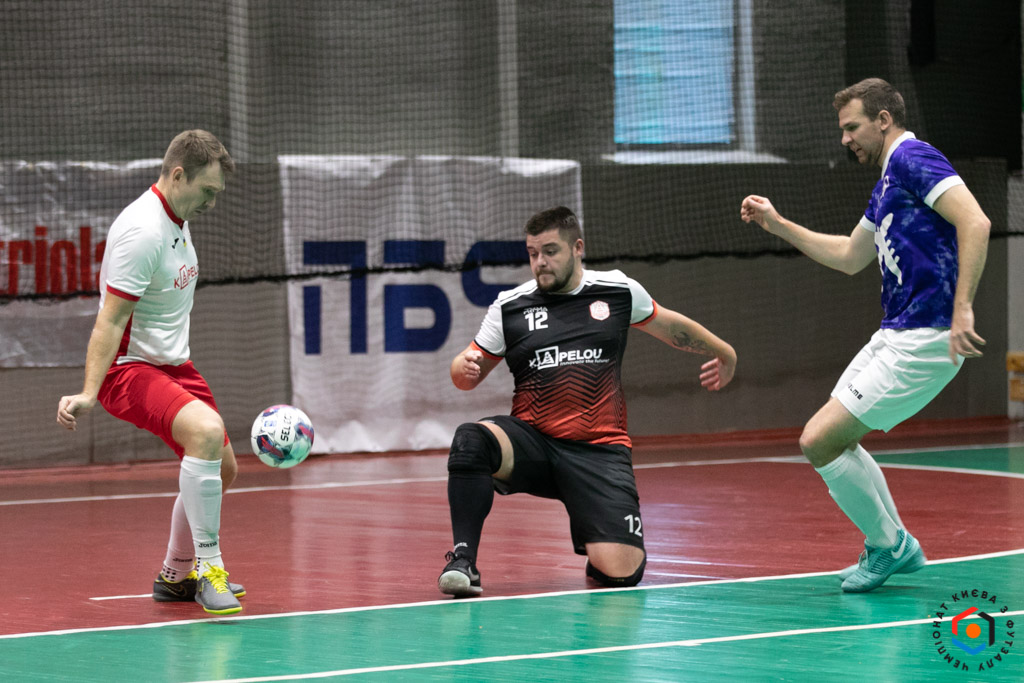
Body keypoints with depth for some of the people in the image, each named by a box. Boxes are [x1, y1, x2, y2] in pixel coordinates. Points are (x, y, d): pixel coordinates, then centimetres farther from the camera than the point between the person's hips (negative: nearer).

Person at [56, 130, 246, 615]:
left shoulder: (176, 221, 9)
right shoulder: (142, 231, -21)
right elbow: (110, 320, -25)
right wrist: (89, 393, -33)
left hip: (172, 364, 10)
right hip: (129, 369, -10)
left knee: (221, 468, 14)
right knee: (207, 429, -33)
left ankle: (177, 576, 33)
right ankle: (207, 565, -26)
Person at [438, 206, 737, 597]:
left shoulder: (619, 292, 5)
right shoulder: (510, 306, 4)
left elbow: (673, 328, 24)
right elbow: (467, 375, 11)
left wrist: (724, 354, 38)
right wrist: (464, 368, -13)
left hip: (598, 452, 0)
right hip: (531, 442, 0)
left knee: (621, 571, -16)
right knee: (470, 440, -34)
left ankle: (587, 535, 22)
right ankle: (463, 560, -24)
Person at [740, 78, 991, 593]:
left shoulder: (913, 158, -11)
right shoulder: (887, 182, 20)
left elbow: (975, 222, -24)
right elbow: (850, 257, 34)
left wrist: (962, 310, -29)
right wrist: (777, 225, 30)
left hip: (924, 339, -10)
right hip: (893, 336, 10)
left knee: (819, 442, -10)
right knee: (834, 441, 17)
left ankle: (888, 546, 6)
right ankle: (895, 546, 26)